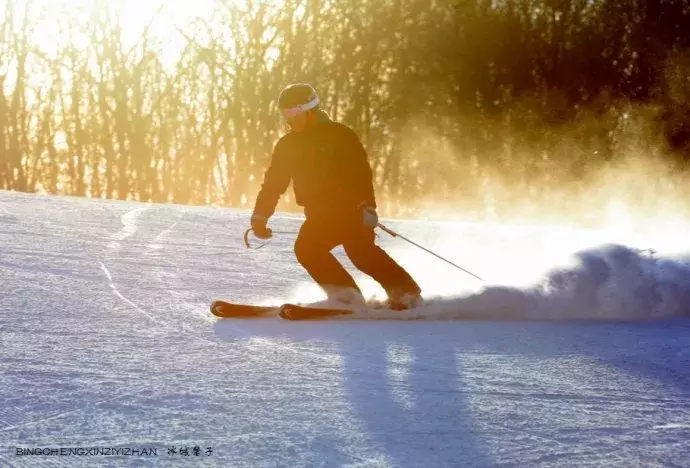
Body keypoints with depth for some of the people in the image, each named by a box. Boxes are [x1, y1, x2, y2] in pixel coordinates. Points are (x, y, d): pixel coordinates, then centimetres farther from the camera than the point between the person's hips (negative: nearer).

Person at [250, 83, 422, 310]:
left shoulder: (339, 135, -6)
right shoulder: (287, 145, 10)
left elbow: (361, 171, -15)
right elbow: (273, 181, 14)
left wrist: (367, 205, -28)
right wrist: (260, 215, 4)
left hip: (350, 209, -5)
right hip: (320, 216, 5)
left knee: (360, 251, -24)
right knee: (306, 248, -19)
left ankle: (406, 291, -15)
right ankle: (345, 294, -16)